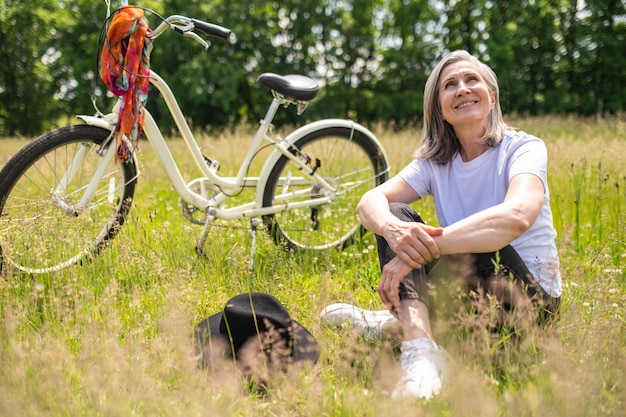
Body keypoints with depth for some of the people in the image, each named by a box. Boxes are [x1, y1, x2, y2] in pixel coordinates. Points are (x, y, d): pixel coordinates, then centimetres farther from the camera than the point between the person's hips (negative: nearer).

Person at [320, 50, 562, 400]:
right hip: (466, 291, 5)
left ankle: (397, 322, -17)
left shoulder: (524, 148, -10)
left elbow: (518, 216, -33)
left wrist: (421, 250, -40)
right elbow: (370, 201, -13)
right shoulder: (435, 162, 4)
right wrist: (392, 229, -39)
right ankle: (421, 349, -38)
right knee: (395, 214, -17)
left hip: (530, 298, -5)